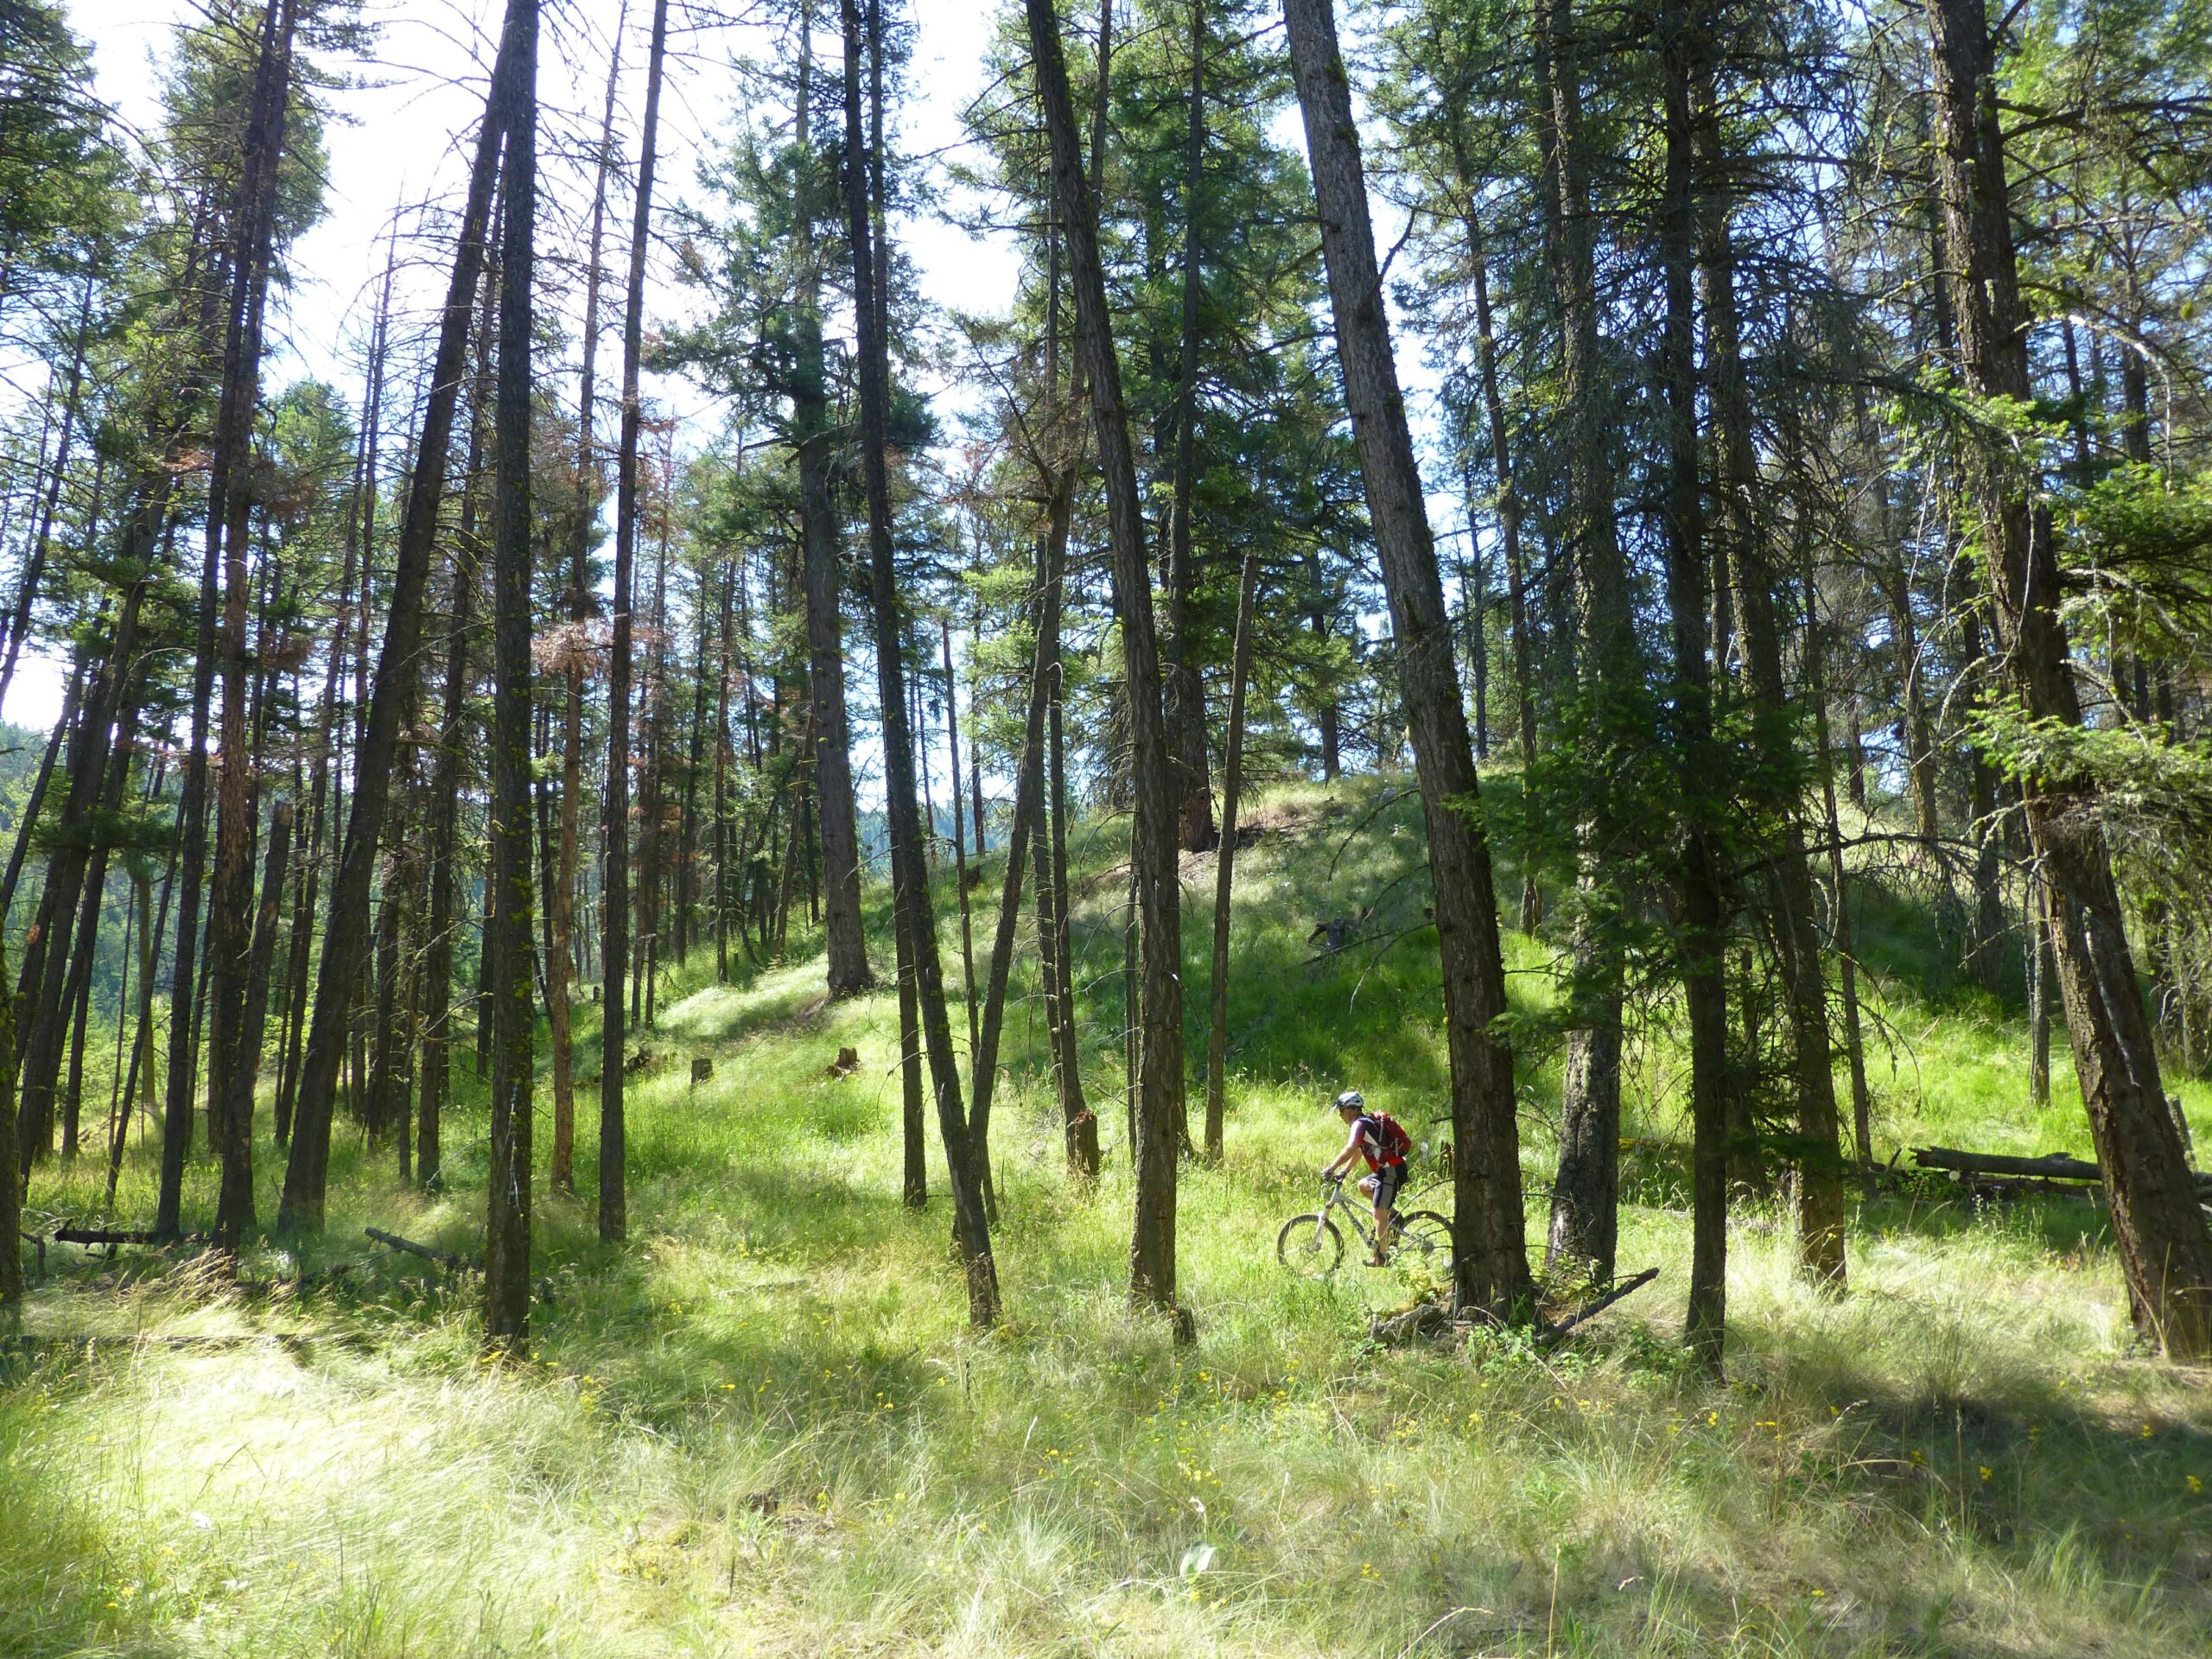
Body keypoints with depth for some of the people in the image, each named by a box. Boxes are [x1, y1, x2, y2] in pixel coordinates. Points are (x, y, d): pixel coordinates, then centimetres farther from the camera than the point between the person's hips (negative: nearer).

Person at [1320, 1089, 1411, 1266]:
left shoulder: (1360, 1124, -14)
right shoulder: (1367, 1122, 16)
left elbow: (1349, 1150, -25)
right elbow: (1358, 1151, 22)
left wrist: (1330, 1169, -23)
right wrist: (1344, 1170, 19)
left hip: (1392, 1171, -10)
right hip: (1389, 1169, 10)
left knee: (1379, 1213, -7)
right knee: (1363, 1185, 23)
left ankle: (1380, 1257, -2)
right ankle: (1391, 1213, 18)